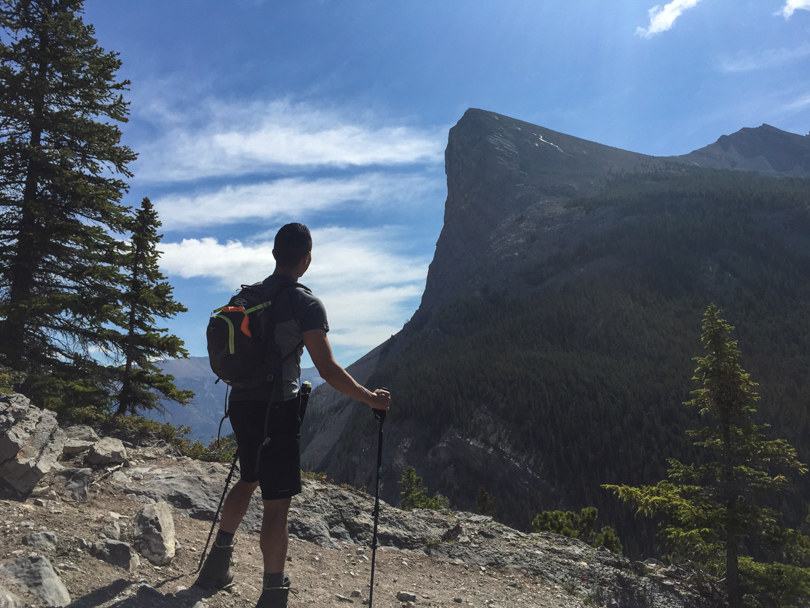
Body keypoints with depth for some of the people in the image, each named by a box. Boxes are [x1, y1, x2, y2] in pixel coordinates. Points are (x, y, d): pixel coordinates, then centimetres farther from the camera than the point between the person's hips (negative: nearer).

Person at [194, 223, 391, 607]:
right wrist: (371, 398, -7)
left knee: (250, 479, 26)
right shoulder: (305, 303, -13)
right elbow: (328, 369, -18)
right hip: (277, 408, -7)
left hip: (241, 403, 8)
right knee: (277, 501, 0)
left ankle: (218, 563, 34)